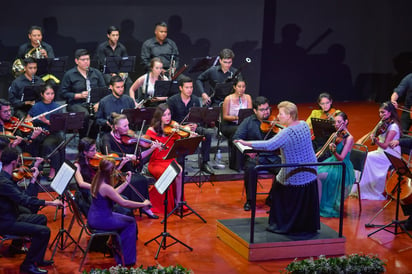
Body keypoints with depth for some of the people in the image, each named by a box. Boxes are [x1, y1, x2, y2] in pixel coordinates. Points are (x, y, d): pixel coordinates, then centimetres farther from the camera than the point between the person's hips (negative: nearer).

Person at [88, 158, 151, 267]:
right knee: (131, 223, 4)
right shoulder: (105, 187, -26)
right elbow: (124, 203, -26)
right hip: (100, 221, -9)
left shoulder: (97, 181, 3)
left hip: (93, 218, 9)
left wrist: (126, 182, 15)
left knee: (123, 219, 24)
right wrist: (143, 204, -17)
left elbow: (113, 194, 15)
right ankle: (126, 260, 10)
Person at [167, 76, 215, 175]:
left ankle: (204, 163, -13)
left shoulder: (195, 100, 6)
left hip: (192, 127, 4)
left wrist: (195, 125, -16)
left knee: (208, 133, -22)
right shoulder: (172, 100, -5)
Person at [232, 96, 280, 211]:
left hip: (272, 156, 1)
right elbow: (236, 138, 1)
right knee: (249, 168, -34)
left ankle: (272, 198, -3)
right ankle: (249, 200, -14)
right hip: (254, 156, -1)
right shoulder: (248, 122, 9)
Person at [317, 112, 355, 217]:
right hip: (333, 162, 8)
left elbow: (341, 158, -23)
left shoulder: (349, 138, -15)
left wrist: (334, 151, -38)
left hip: (342, 168, -8)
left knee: (318, 176, -27)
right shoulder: (337, 135, 8)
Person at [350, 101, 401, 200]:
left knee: (368, 157, -25)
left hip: (391, 155, -8)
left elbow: (385, 145, -24)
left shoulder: (393, 126, -16)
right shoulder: (383, 123, 11)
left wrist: (375, 140, -38)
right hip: (381, 152, 8)